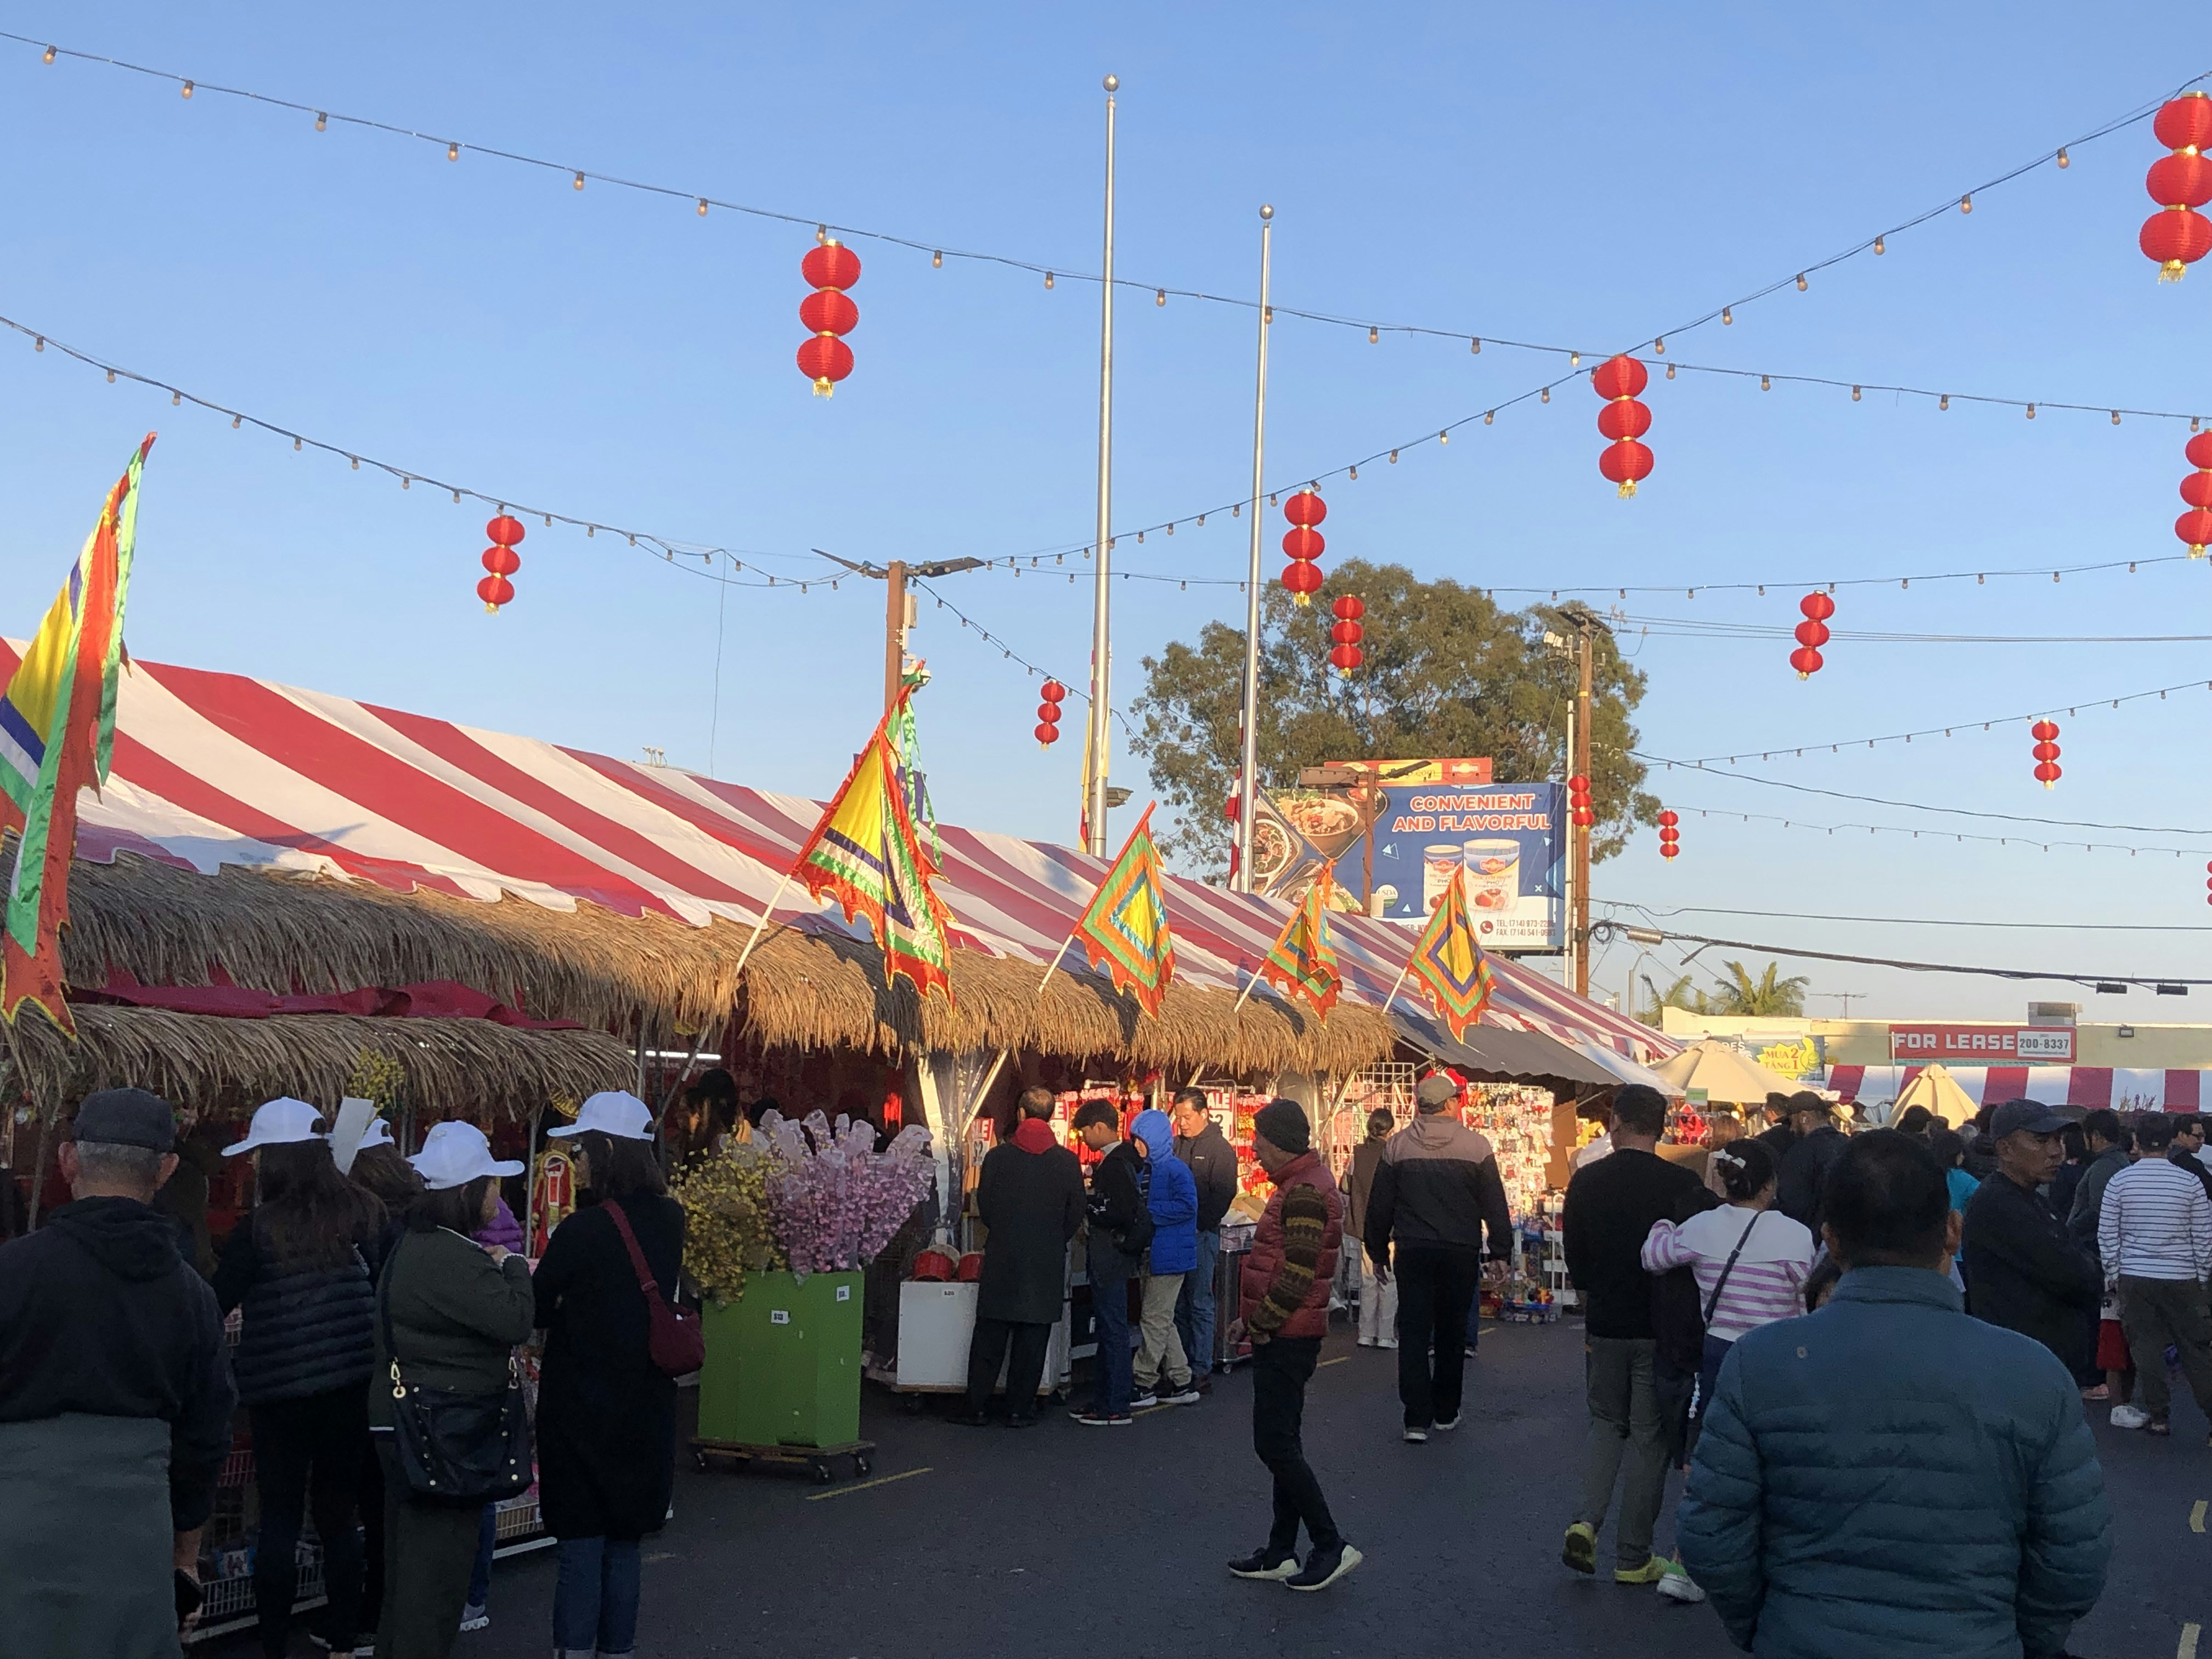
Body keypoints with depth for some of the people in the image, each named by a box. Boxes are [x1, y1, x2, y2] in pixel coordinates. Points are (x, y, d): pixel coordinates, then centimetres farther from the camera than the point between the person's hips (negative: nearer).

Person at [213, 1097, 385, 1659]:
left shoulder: (260, 1228, -12)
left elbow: (214, 1305, -6)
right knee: (338, 1517, 13)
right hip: (353, 1384, 4)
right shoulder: (362, 1215, 0)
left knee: (280, 1520, 6)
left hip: (280, 1390, -4)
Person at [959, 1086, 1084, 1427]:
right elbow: (1076, 1214, 1)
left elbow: (984, 1207, 1)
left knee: (989, 1338, 8)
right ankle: (1019, 1409, 8)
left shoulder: (997, 1156, -4)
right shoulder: (1067, 1161, -4)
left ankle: (978, 1408, 10)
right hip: (1047, 1264, 0)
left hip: (1001, 1259, 0)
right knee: (1032, 1341, 6)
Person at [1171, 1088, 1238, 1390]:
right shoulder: (1175, 1145, 14)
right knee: (1179, 1305, 9)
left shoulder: (1220, 1148, -4)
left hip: (1202, 1235, -6)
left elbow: (1223, 1195, -12)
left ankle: (1201, 1372, -1)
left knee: (1200, 1304, -5)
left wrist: (1198, 1224, -16)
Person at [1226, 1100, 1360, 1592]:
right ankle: (1281, 1553, 19)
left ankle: (1331, 1546, -3)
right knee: (1282, 1443, 13)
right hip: (1283, 1334, 11)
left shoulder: (1305, 1191, -18)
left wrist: (1261, 1323, -15)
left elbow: (1298, 1273, -24)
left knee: (1275, 1444, -8)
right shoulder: (1299, 1184, 16)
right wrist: (1253, 1317, 15)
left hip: (1287, 1337, -11)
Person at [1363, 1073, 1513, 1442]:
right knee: (1451, 1332, 12)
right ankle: (1446, 1412, 21)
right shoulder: (1476, 1146, -3)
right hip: (1461, 1252, 0)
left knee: (1414, 1332, 2)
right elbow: (1494, 1204, -1)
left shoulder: (1397, 1145, 0)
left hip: (1412, 1252, 0)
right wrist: (1501, 1252, 6)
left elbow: (1380, 1204, 5)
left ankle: (1418, 1418, -5)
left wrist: (1378, 1252, 15)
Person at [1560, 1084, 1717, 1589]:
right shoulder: (1682, 1185, -12)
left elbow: (1575, 1261, 6)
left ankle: (1586, 1520, 0)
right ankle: (1633, 1557, 11)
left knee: (1607, 1422, 20)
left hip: (1604, 1325, 2)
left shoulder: (1586, 1182, -3)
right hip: (1662, 1329, -2)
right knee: (1648, 1436, 7)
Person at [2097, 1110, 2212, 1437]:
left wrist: (2114, 1275, 10)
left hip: (2135, 1276, 0)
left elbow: (2107, 1236, 0)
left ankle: (2157, 1415, 9)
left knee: (2147, 1347, 7)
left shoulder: (2119, 1182, -4)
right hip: (2181, 1279, 0)